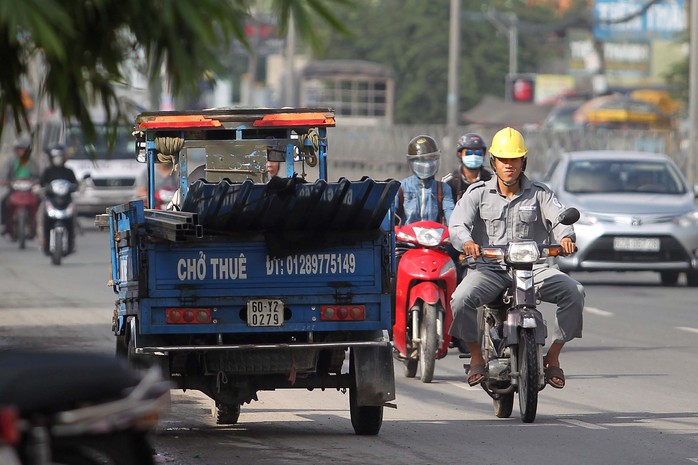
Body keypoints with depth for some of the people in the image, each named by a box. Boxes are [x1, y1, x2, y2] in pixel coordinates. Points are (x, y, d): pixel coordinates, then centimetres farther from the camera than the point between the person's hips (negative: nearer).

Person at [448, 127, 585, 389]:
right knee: (461, 300, -31)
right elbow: (457, 224, -7)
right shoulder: (478, 194, 8)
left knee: (574, 293, -22)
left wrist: (565, 236, -32)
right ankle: (477, 356, -8)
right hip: (489, 268, -1)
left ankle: (553, 357, -8)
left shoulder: (539, 194, 10)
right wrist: (467, 242, -31)